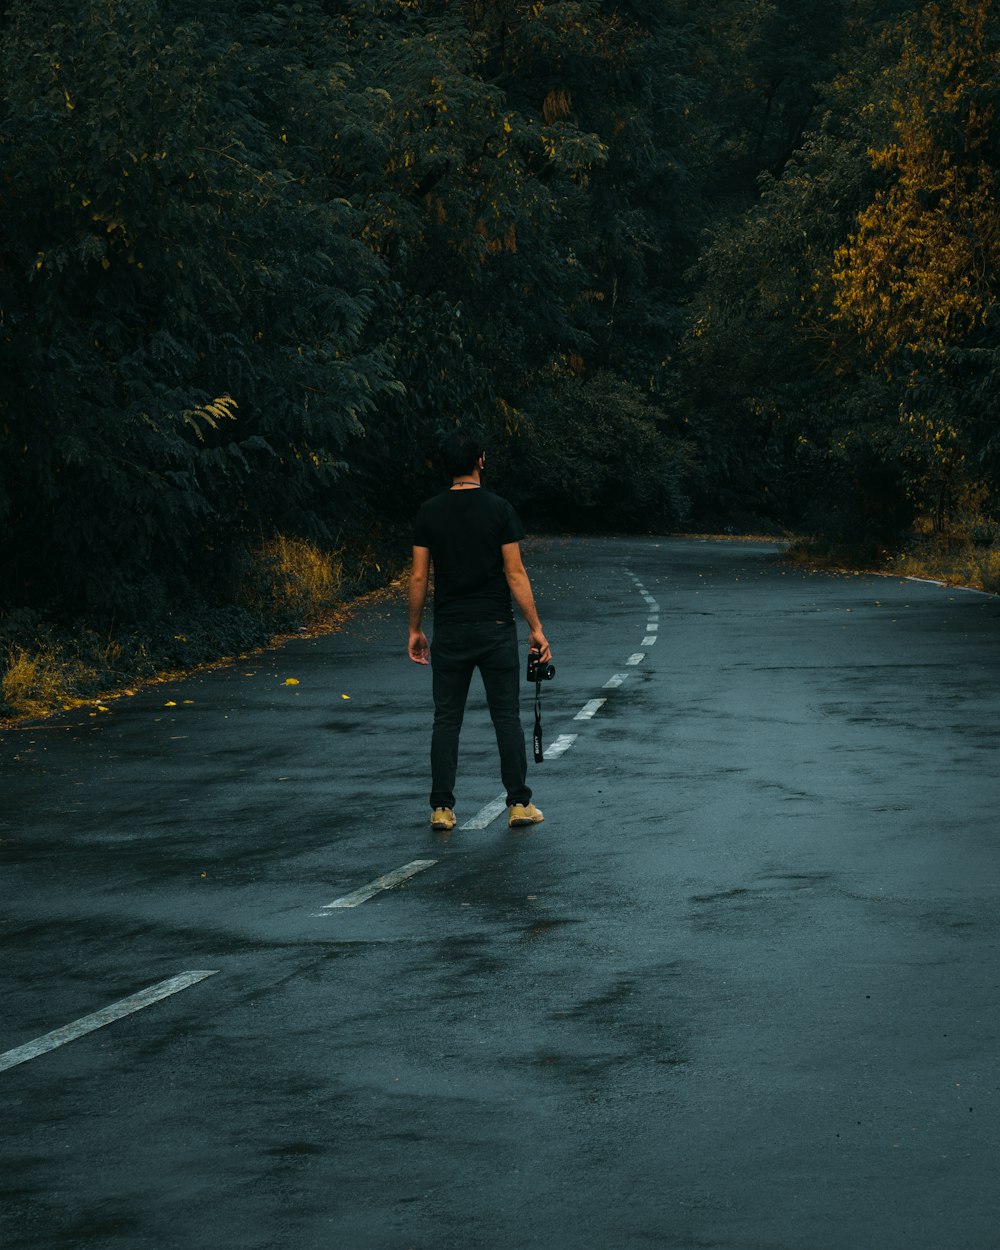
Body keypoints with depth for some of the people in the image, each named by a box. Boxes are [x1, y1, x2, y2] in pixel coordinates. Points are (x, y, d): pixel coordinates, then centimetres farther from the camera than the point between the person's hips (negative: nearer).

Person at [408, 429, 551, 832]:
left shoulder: (429, 513, 0)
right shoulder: (499, 510, -6)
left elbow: (419, 576, 1)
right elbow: (515, 574, -8)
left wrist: (415, 629, 10)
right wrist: (536, 628, -3)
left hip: (449, 632, 2)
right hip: (495, 629, -2)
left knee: (446, 719, 7)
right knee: (507, 716, 5)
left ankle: (442, 808, 4)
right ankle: (519, 803, 5)